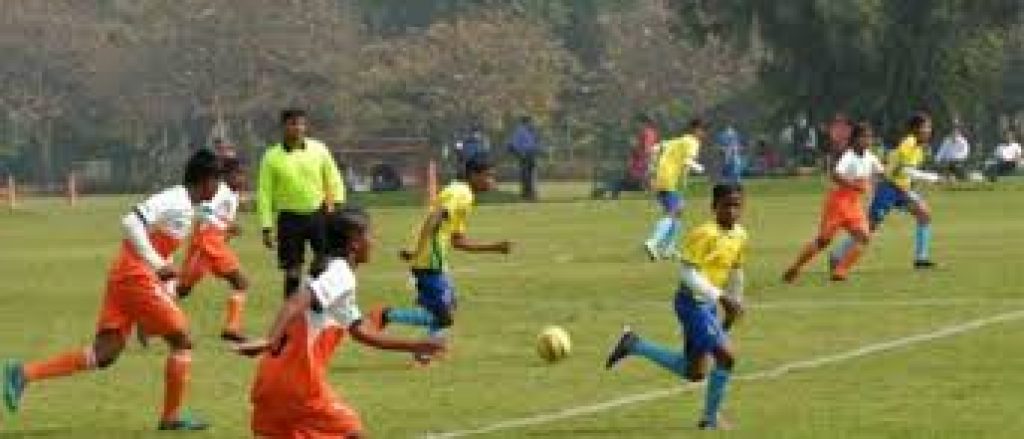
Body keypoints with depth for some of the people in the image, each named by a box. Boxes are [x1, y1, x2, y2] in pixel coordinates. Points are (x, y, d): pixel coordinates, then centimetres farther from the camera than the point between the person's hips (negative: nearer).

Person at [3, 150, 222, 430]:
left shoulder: (185, 207, 19)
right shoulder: (176, 201, -11)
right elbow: (132, 222, -24)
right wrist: (157, 264, -25)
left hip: (122, 278, 9)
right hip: (136, 277, -9)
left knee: (104, 354, 2)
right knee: (182, 340, 0)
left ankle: (25, 373, -4)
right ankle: (172, 416, 4)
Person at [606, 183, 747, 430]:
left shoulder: (740, 236, 7)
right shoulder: (704, 234, -18)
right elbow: (689, 273, -22)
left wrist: (735, 304, 21)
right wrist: (720, 296, -27)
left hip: (709, 305, 9)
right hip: (693, 302, -9)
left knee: (694, 373, 13)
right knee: (726, 355, -15)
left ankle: (634, 345, 21)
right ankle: (711, 417, 0)